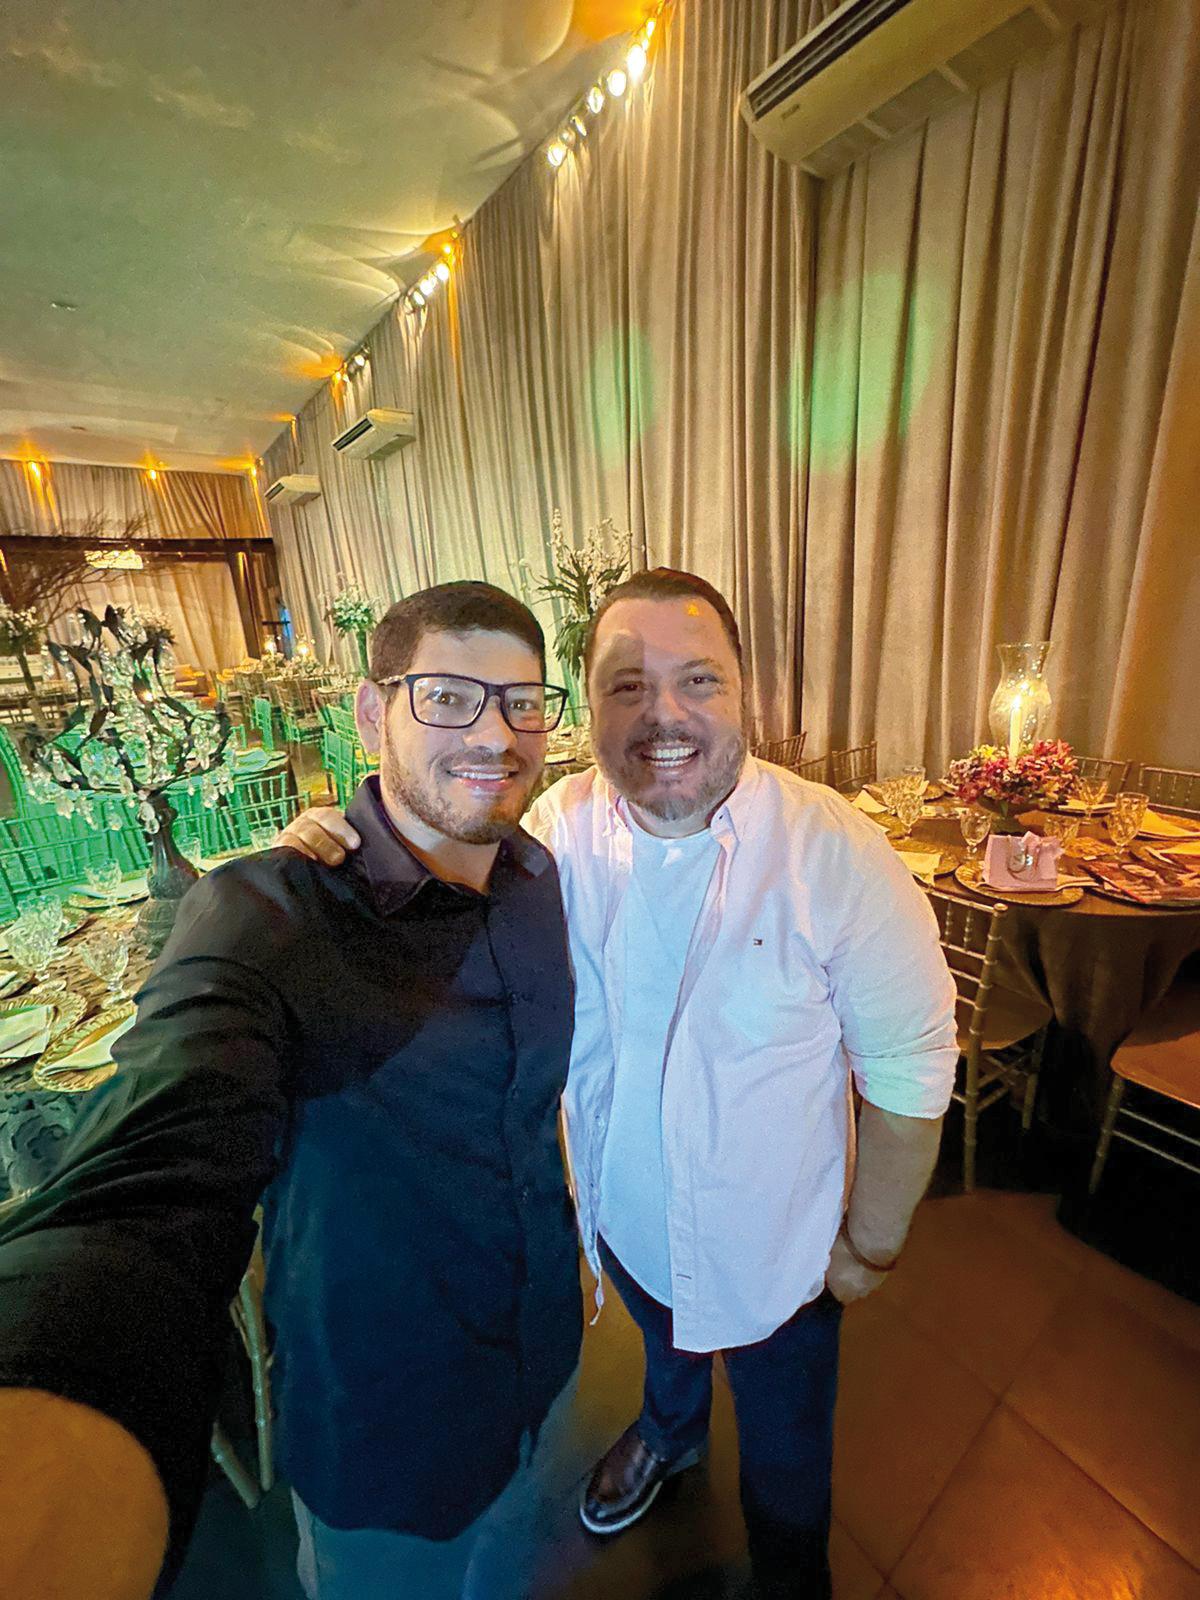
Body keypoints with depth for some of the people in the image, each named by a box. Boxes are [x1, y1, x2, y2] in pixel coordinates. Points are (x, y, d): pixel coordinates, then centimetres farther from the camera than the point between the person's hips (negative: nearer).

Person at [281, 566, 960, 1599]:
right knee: (664, 1340, 37)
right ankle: (672, 1432, 73)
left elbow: (909, 1066, -17)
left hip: (773, 1240, -2)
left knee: (785, 1442, 28)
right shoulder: (563, 826, -18)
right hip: (622, 1213, 3)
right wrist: (346, 855, -22)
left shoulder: (835, 851, -27)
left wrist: (874, 1242, -7)